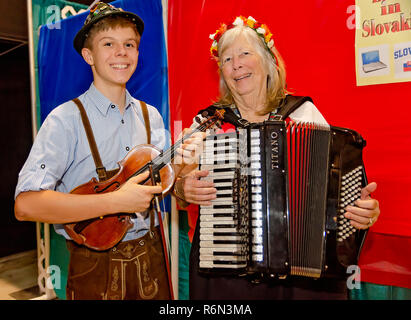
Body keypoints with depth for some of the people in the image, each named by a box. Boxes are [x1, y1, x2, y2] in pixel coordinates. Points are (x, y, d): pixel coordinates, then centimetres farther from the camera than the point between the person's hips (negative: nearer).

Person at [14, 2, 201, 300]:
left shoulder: (151, 116, 3)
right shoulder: (66, 119, -14)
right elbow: (25, 205, -22)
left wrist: (178, 165, -10)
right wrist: (116, 201, -25)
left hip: (149, 257, 5)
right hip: (96, 266, -4)